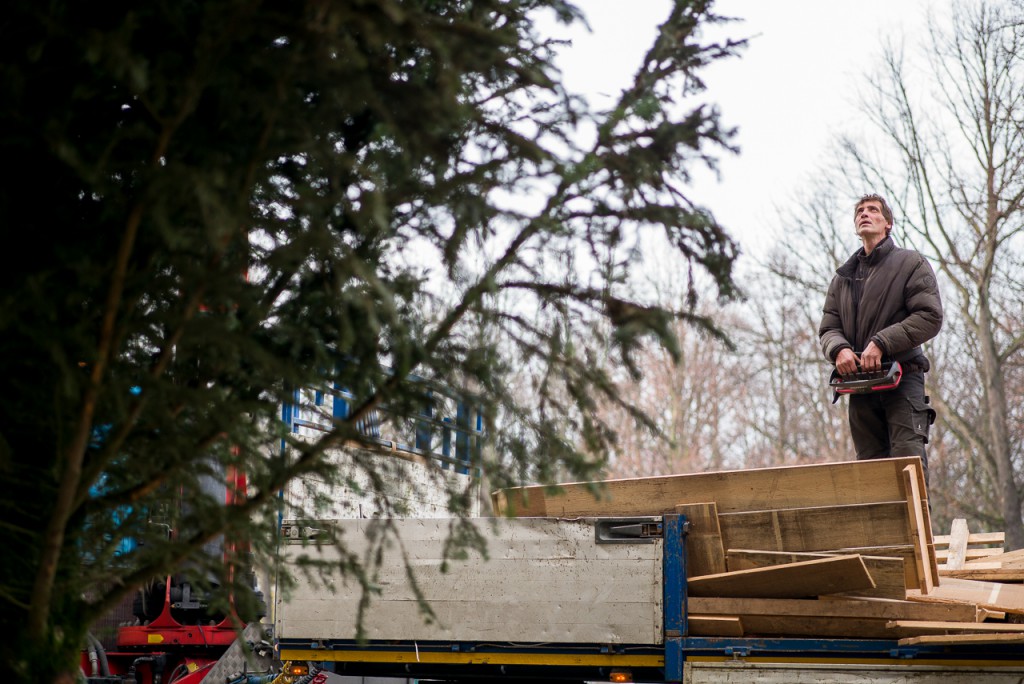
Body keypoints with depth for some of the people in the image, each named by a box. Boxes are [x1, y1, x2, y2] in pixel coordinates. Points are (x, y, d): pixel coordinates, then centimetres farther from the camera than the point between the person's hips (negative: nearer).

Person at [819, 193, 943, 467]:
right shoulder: (843, 278, 20)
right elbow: (828, 328, 13)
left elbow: (930, 317, -6)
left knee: (908, 461, -16)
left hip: (901, 378, -5)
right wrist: (839, 349, -12)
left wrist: (881, 343, -15)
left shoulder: (911, 263, 5)